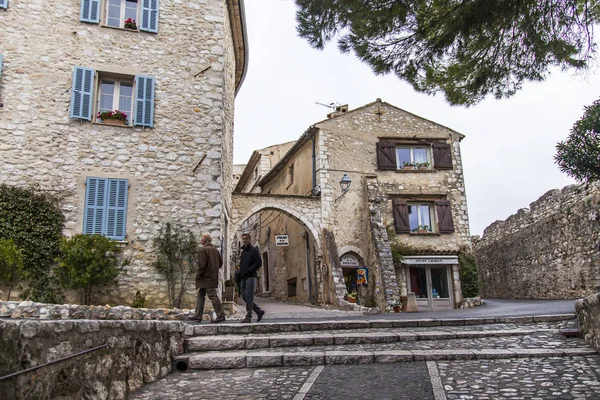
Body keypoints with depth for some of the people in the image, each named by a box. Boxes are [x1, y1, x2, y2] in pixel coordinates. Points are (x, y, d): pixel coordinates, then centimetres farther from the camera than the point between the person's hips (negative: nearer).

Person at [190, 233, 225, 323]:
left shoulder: (202, 250, -14)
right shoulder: (215, 250, 13)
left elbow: (202, 265, -20)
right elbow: (220, 263, 15)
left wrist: (198, 275, -10)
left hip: (206, 278, -9)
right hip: (213, 277, 9)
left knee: (213, 296, -6)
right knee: (200, 296, 16)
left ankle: (221, 315, -4)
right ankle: (198, 315, 19)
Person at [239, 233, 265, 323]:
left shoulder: (254, 250, -2)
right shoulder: (243, 251, 20)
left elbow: (259, 263, -11)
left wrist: (249, 270, -17)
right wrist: (240, 273, 9)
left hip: (251, 277, -8)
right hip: (243, 278, 8)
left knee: (249, 297, -8)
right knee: (244, 296, 5)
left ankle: (248, 317, -3)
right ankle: (259, 311, 16)